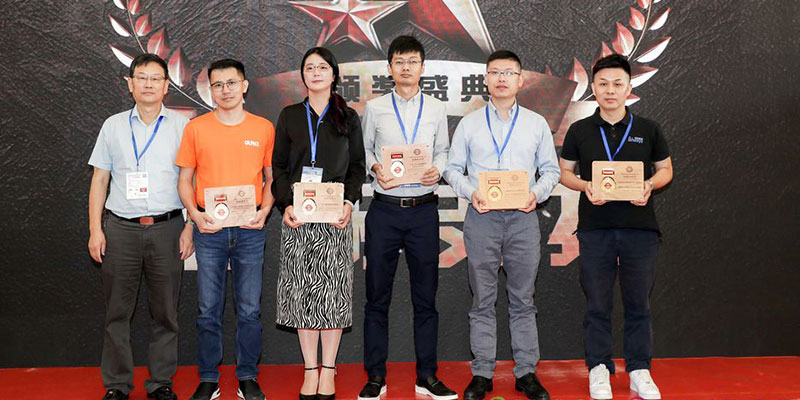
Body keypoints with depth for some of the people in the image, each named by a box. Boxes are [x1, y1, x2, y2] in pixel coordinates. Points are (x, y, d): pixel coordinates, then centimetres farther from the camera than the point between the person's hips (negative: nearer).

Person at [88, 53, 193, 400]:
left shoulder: (182, 125, 5)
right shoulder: (113, 126, 10)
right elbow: (99, 180, 11)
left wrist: (191, 226, -4)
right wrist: (95, 229, 4)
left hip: (167, 228, -1)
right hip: (120, 228, 1)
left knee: (165, 310, 4)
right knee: (117, 310, 5)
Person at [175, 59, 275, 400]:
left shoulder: (264, 128, 5)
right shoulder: (196, 128, 4)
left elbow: (272, 177, 11)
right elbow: (185, 179, 8)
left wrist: (265, 211, -6)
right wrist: (196, 215, -8)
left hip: (250, 229, 0)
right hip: (209, 228, 0)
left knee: (249, 309, 6)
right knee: (208, 309, 6)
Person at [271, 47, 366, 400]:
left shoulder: (348, 118, 9)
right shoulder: (290, 116, 10)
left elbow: (357, 167, 8)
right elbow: (279, 167, 8)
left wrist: (349, 202, -9)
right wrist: (285, 205, -7)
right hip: (298, 216, 1)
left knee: (332, 289, 0)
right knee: (302, 290, 2)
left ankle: (328, 371, 9)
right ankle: (310, 370, 11)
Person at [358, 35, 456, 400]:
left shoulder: (436, 109, 8)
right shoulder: (375, 108, 5)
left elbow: (443, 151, 11)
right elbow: (364, 149, 8)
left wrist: (437, 171, -9)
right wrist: (375, 169, -11)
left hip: (423, 209, 1)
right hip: (384, 209, -1)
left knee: (425, 297, 6)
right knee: (377, 296, 4)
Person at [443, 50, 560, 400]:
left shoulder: (537, 124, 10)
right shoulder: (469, 124, 8)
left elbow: (550, 169, 10)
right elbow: (453, 168, 7)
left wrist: (537, 194, -8)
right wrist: (471, 193, -10)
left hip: (522, 217, 1)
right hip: (481, 216, 0)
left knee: (523, 299, 6)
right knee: (483, 300, 4)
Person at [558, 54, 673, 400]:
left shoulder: (648, 130, 6)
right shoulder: (579, 131, 5)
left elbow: (666, 169, 13)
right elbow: (564, 172, 10)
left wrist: (650, 184, -9)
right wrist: (586, 186, -11)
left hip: (640, 227, 0)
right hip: (594, 228, 0)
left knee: (638, 303, 8)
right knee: (597, 303, 6)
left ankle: (639, 370, 19)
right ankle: (599, 368, 19)